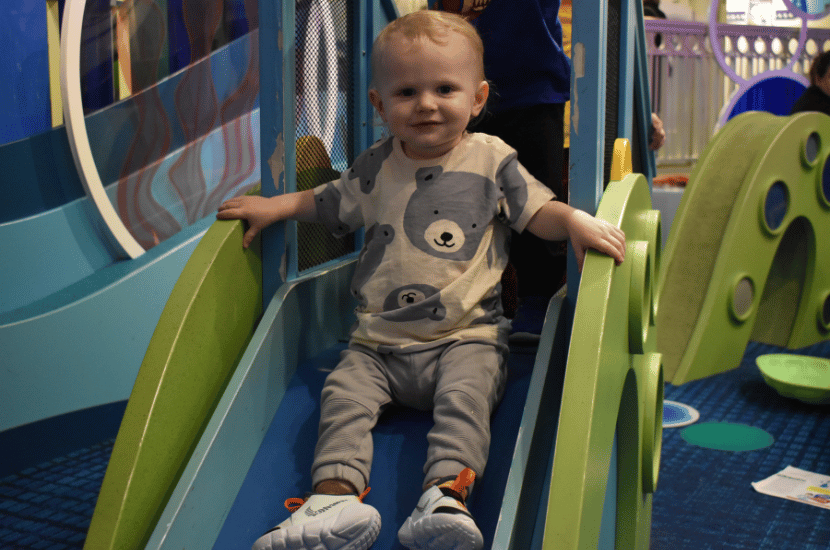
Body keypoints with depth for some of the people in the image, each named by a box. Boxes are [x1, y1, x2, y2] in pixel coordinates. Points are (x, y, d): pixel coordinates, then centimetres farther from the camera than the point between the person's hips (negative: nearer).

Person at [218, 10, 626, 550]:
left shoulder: (491, 159, 2)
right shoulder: (375, 168, 9)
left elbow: (538, 210, 0)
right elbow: (327, 203, 23)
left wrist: (575, 219, -19)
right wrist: (276, 206, 12)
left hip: (466, 338, -3)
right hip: (378, 343, 3)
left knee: (464, 396, -29)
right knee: (343, 393, -18)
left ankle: (445, 496, -38)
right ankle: (337, 495, -27)